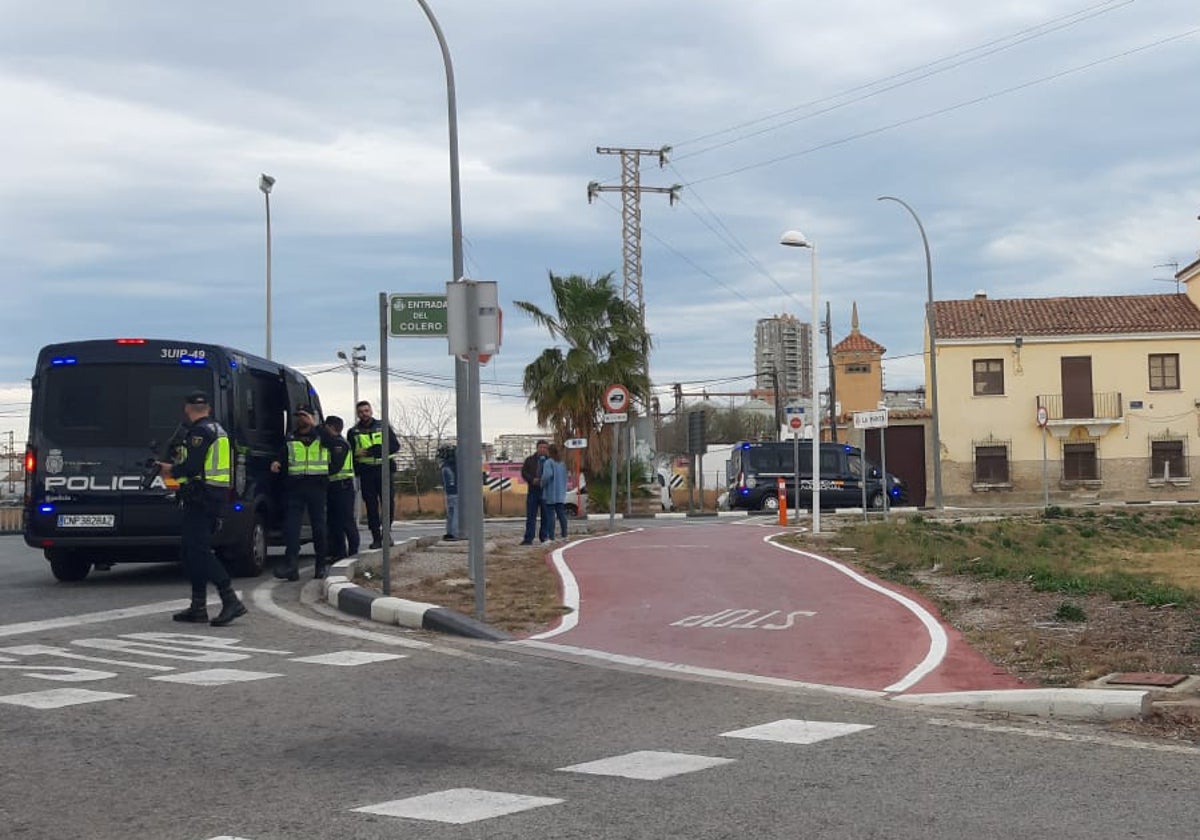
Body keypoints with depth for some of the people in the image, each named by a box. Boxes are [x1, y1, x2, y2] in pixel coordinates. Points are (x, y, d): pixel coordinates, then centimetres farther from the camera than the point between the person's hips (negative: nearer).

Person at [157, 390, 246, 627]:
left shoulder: (200, 431, -12)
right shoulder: (216, 429, 20)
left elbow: (192, 466, -21)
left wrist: (171, 471, -2)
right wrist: (173, 468, 24)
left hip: (201, 498, -10)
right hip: (210, 498, 10)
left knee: (198, 549, -12)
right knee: (190, 549, 14)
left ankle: (231, 601, -18)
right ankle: (198, 606, 15)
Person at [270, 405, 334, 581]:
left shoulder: (320, 435, 6)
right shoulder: (290, 439, 17)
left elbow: (331, 441, -15)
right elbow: (283, 458, 20)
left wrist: (314, 425, -22)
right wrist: (277, 463, -3)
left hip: (317, 485, -3)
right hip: (296, 485, 3)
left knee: (318, 525, 3)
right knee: (291, 525, -9)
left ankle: (322, 563, 14)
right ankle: (291, 565, -14)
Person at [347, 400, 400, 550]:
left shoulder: (382, 427, 9)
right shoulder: (353, 432, 12)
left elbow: (395, 446, -2)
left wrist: (374, 451, -12)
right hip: (366, 472, 1)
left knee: (388, 502, -8)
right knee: (371, 506, -1)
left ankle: (386, 531, 13)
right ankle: (376, 538, 4)